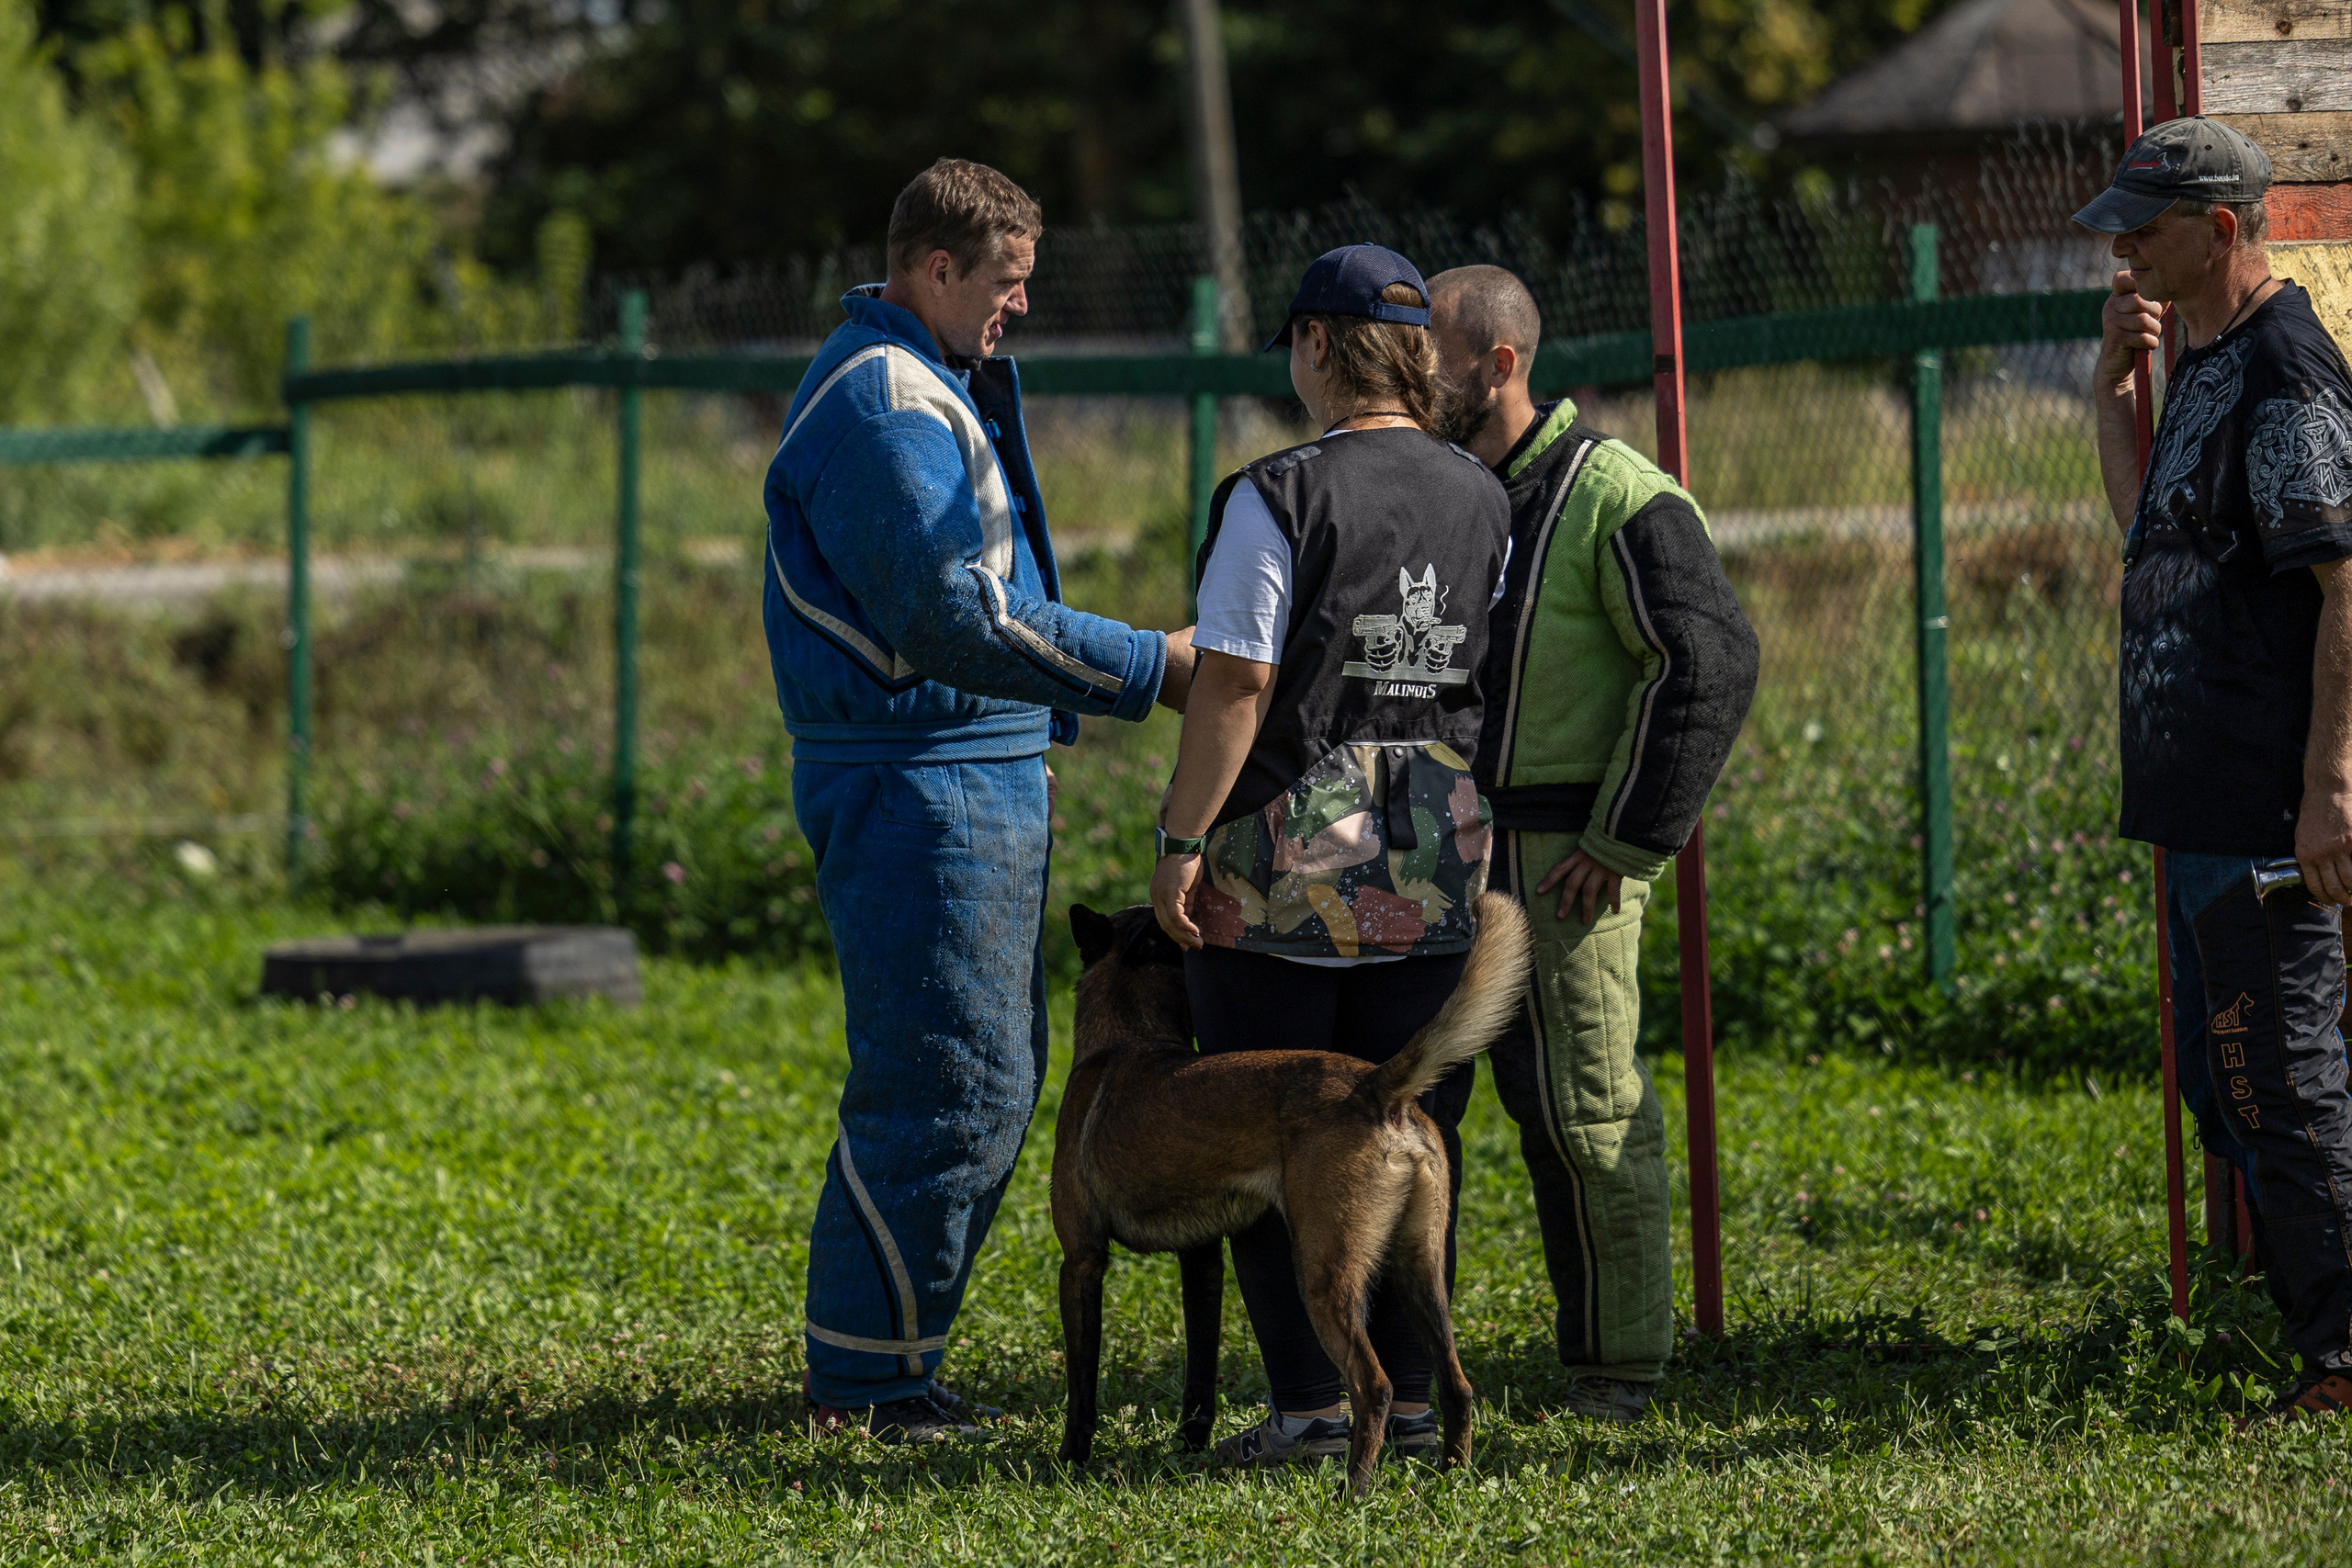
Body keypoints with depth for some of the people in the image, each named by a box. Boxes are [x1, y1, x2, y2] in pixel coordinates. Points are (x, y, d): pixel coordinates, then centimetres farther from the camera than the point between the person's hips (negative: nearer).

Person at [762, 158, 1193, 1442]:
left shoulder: (936, 389, 20)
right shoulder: (885, 401, -15)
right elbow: (948, 618, -22)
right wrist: (1150, 670, -19)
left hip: (980, 780, 11)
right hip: (916, 790, -11)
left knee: (992, 1080, 13)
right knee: (951, 1089, -10)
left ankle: (888, 1364, 18)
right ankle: (864, 1383, -4)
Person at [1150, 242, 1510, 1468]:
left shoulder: (1279, 497, -12)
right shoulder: (1480, 501, 6)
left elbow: (1235, 682, -15)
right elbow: (1487, 674, 11)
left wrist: (1184, 841, -11)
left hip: (1287, 857, -5)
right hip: (1438, 859, 5)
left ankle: (1310, 1400, -1)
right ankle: (1409, 1396, 10)